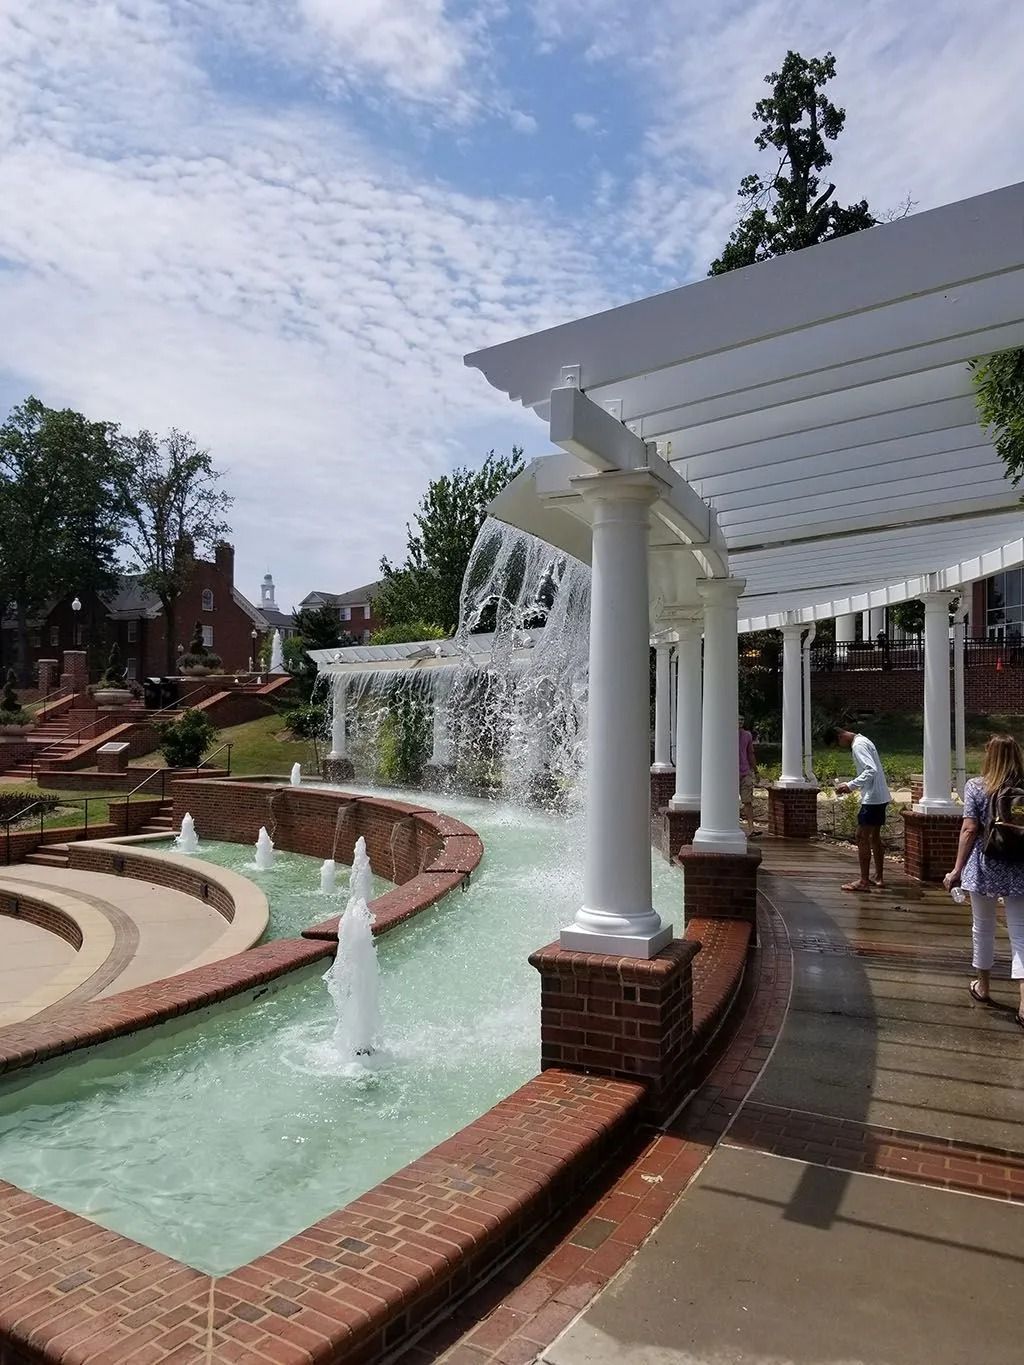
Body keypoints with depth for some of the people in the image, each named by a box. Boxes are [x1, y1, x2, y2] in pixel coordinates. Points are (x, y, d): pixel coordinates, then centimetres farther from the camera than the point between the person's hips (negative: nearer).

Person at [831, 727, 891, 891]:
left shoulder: (858, 745, -15)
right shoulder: (863, 741, 16)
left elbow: (871, 770, -25)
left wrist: (850, 786, -24)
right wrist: (852, 785, 14)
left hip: (872, 799, -10)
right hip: (880, 797, 10)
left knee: (862, 837, -7)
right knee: (874, 837, 16)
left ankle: (863, 881, -5)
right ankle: (879, 878, 22)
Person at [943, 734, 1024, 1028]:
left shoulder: (976, 787, -9)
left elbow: (970, 831, -12)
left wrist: (957, 870, -8)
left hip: (985, 868, -1)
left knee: (983, 926, 16)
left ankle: (983, 986, 32)